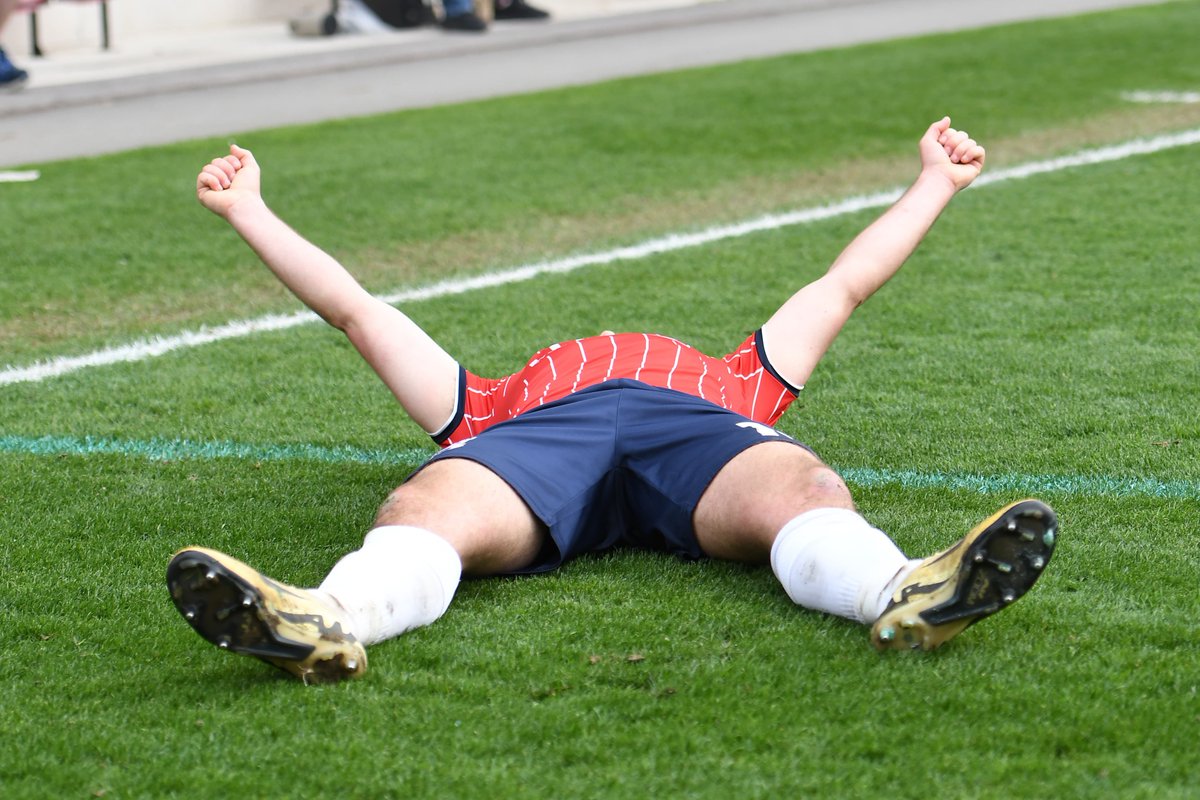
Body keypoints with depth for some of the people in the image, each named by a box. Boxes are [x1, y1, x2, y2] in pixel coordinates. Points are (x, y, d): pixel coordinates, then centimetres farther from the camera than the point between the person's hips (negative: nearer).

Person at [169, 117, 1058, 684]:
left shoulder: (732, 382, 47)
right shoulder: (493, 404, 45)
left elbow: (843, 285, 55)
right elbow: (356, 308, 49)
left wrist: (935, 181, 64)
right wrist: (248, 210, 55)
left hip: (698, 424, 0)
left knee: (807, 493, -35)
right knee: (423, 509, -35)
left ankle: (907, 596, -66)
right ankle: (327, 623, -65)